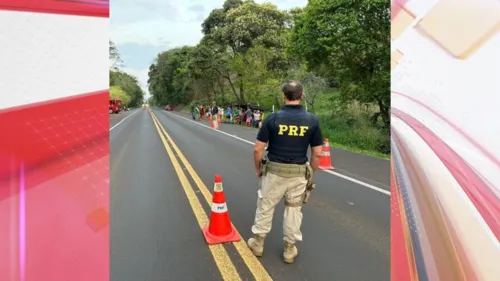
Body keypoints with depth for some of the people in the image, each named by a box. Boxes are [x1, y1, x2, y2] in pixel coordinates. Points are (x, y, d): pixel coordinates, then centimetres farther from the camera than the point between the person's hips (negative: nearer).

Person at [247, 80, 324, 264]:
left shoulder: (273, 118, -12)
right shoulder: (312, 120, -7)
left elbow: (258, 149, -9)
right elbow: (317, 154, -4)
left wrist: (258, 169, 8)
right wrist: (310, 175, 10)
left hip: (274, 171, -1)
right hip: (298, 173, 2)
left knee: (265, 207, 16)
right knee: (294, 210, 15)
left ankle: (258, 243, 31)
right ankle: (289, 249, 26)